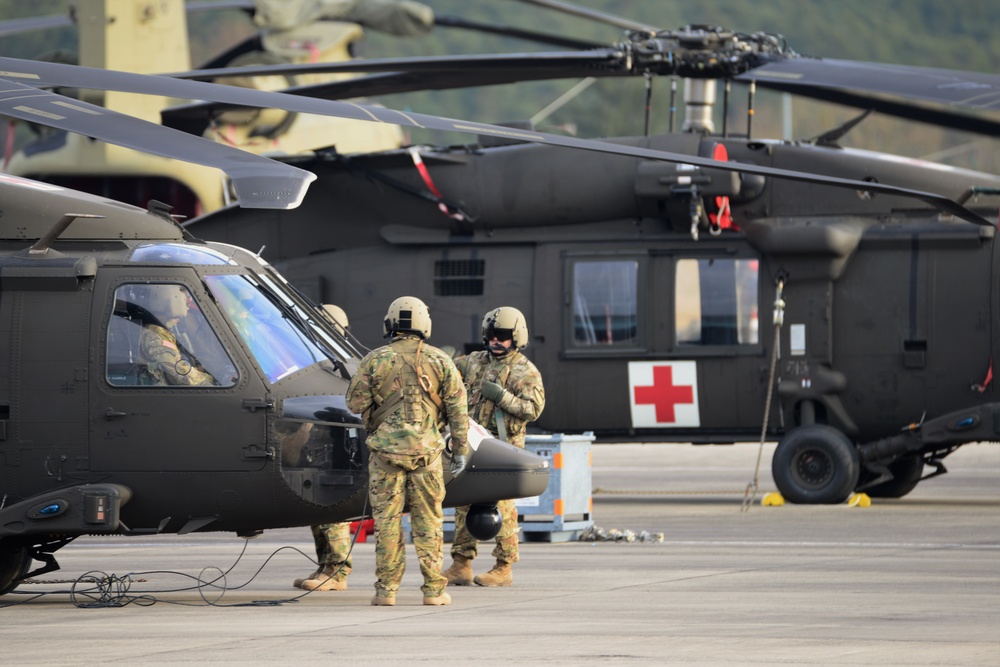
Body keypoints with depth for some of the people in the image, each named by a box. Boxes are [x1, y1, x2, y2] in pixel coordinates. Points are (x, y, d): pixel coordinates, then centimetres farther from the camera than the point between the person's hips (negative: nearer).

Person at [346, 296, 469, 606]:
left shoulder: (374, 360, -1)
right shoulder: (440, 361, 3)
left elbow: (356, 403, -1)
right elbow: (457, 408, 4)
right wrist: (460, 449, 10)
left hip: (386, 449, -1)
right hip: (426, 451, 1)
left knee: (387, 519, 4)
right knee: (428, 520, 7)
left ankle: (386, 589, 3)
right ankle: (433, 589, 7)